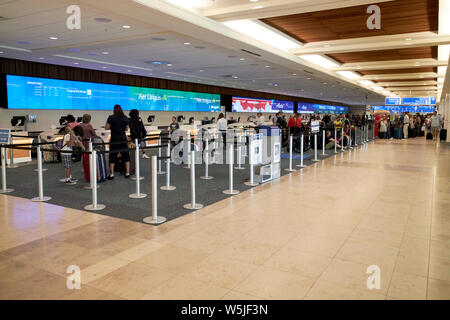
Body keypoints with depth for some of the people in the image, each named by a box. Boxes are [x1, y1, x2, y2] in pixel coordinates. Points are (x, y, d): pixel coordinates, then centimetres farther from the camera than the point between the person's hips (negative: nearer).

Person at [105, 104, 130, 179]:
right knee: (126, 156, 11)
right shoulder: (125, 118, 2)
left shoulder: (111, 118, -8)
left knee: (112, 157, 5)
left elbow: (106, 128, -6)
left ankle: (111, 174, 6)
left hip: (114, 140, -2)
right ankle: (127, 173, 13)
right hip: (123, 139, 2)